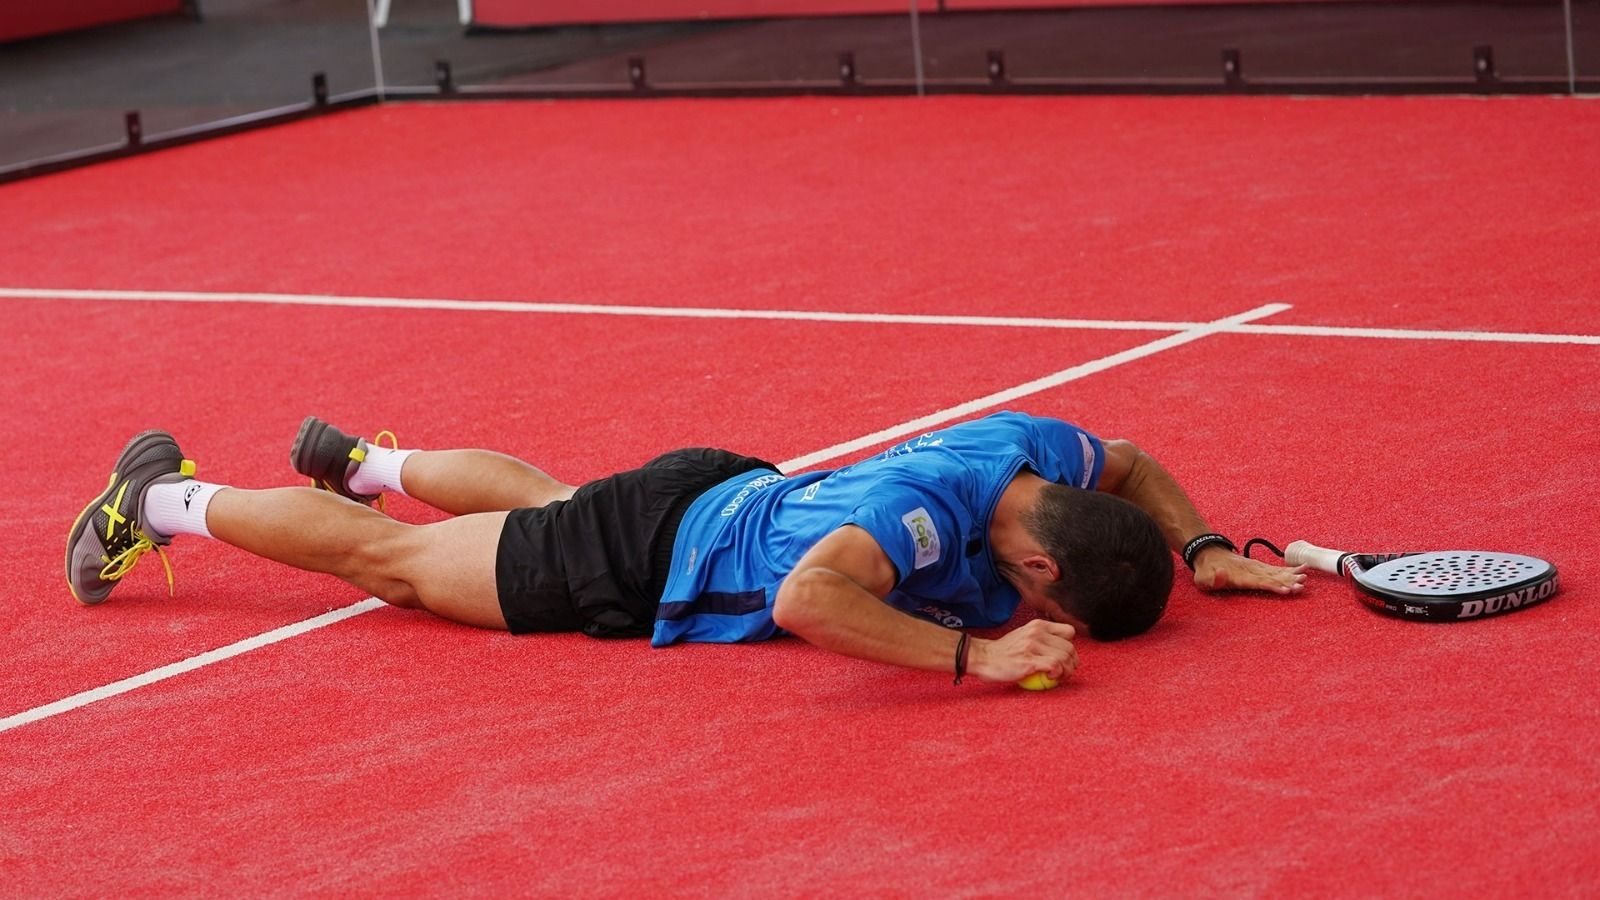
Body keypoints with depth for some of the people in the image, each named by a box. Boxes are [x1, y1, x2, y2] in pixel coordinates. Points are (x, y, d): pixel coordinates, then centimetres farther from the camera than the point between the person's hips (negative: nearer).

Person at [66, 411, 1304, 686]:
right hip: (646, 566, -7)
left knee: (540, 494, 37)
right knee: (391, 561, 12)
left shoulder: (1047, 450, -18)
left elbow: (1134, 463, 7)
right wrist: (976, 655, -57)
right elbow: (811, 597, -60)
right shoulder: (934, 508, -43)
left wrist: (1200, 549, -9)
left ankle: (361, 458, 63)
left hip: (725, 490, 7)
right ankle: (163, 499, 32)